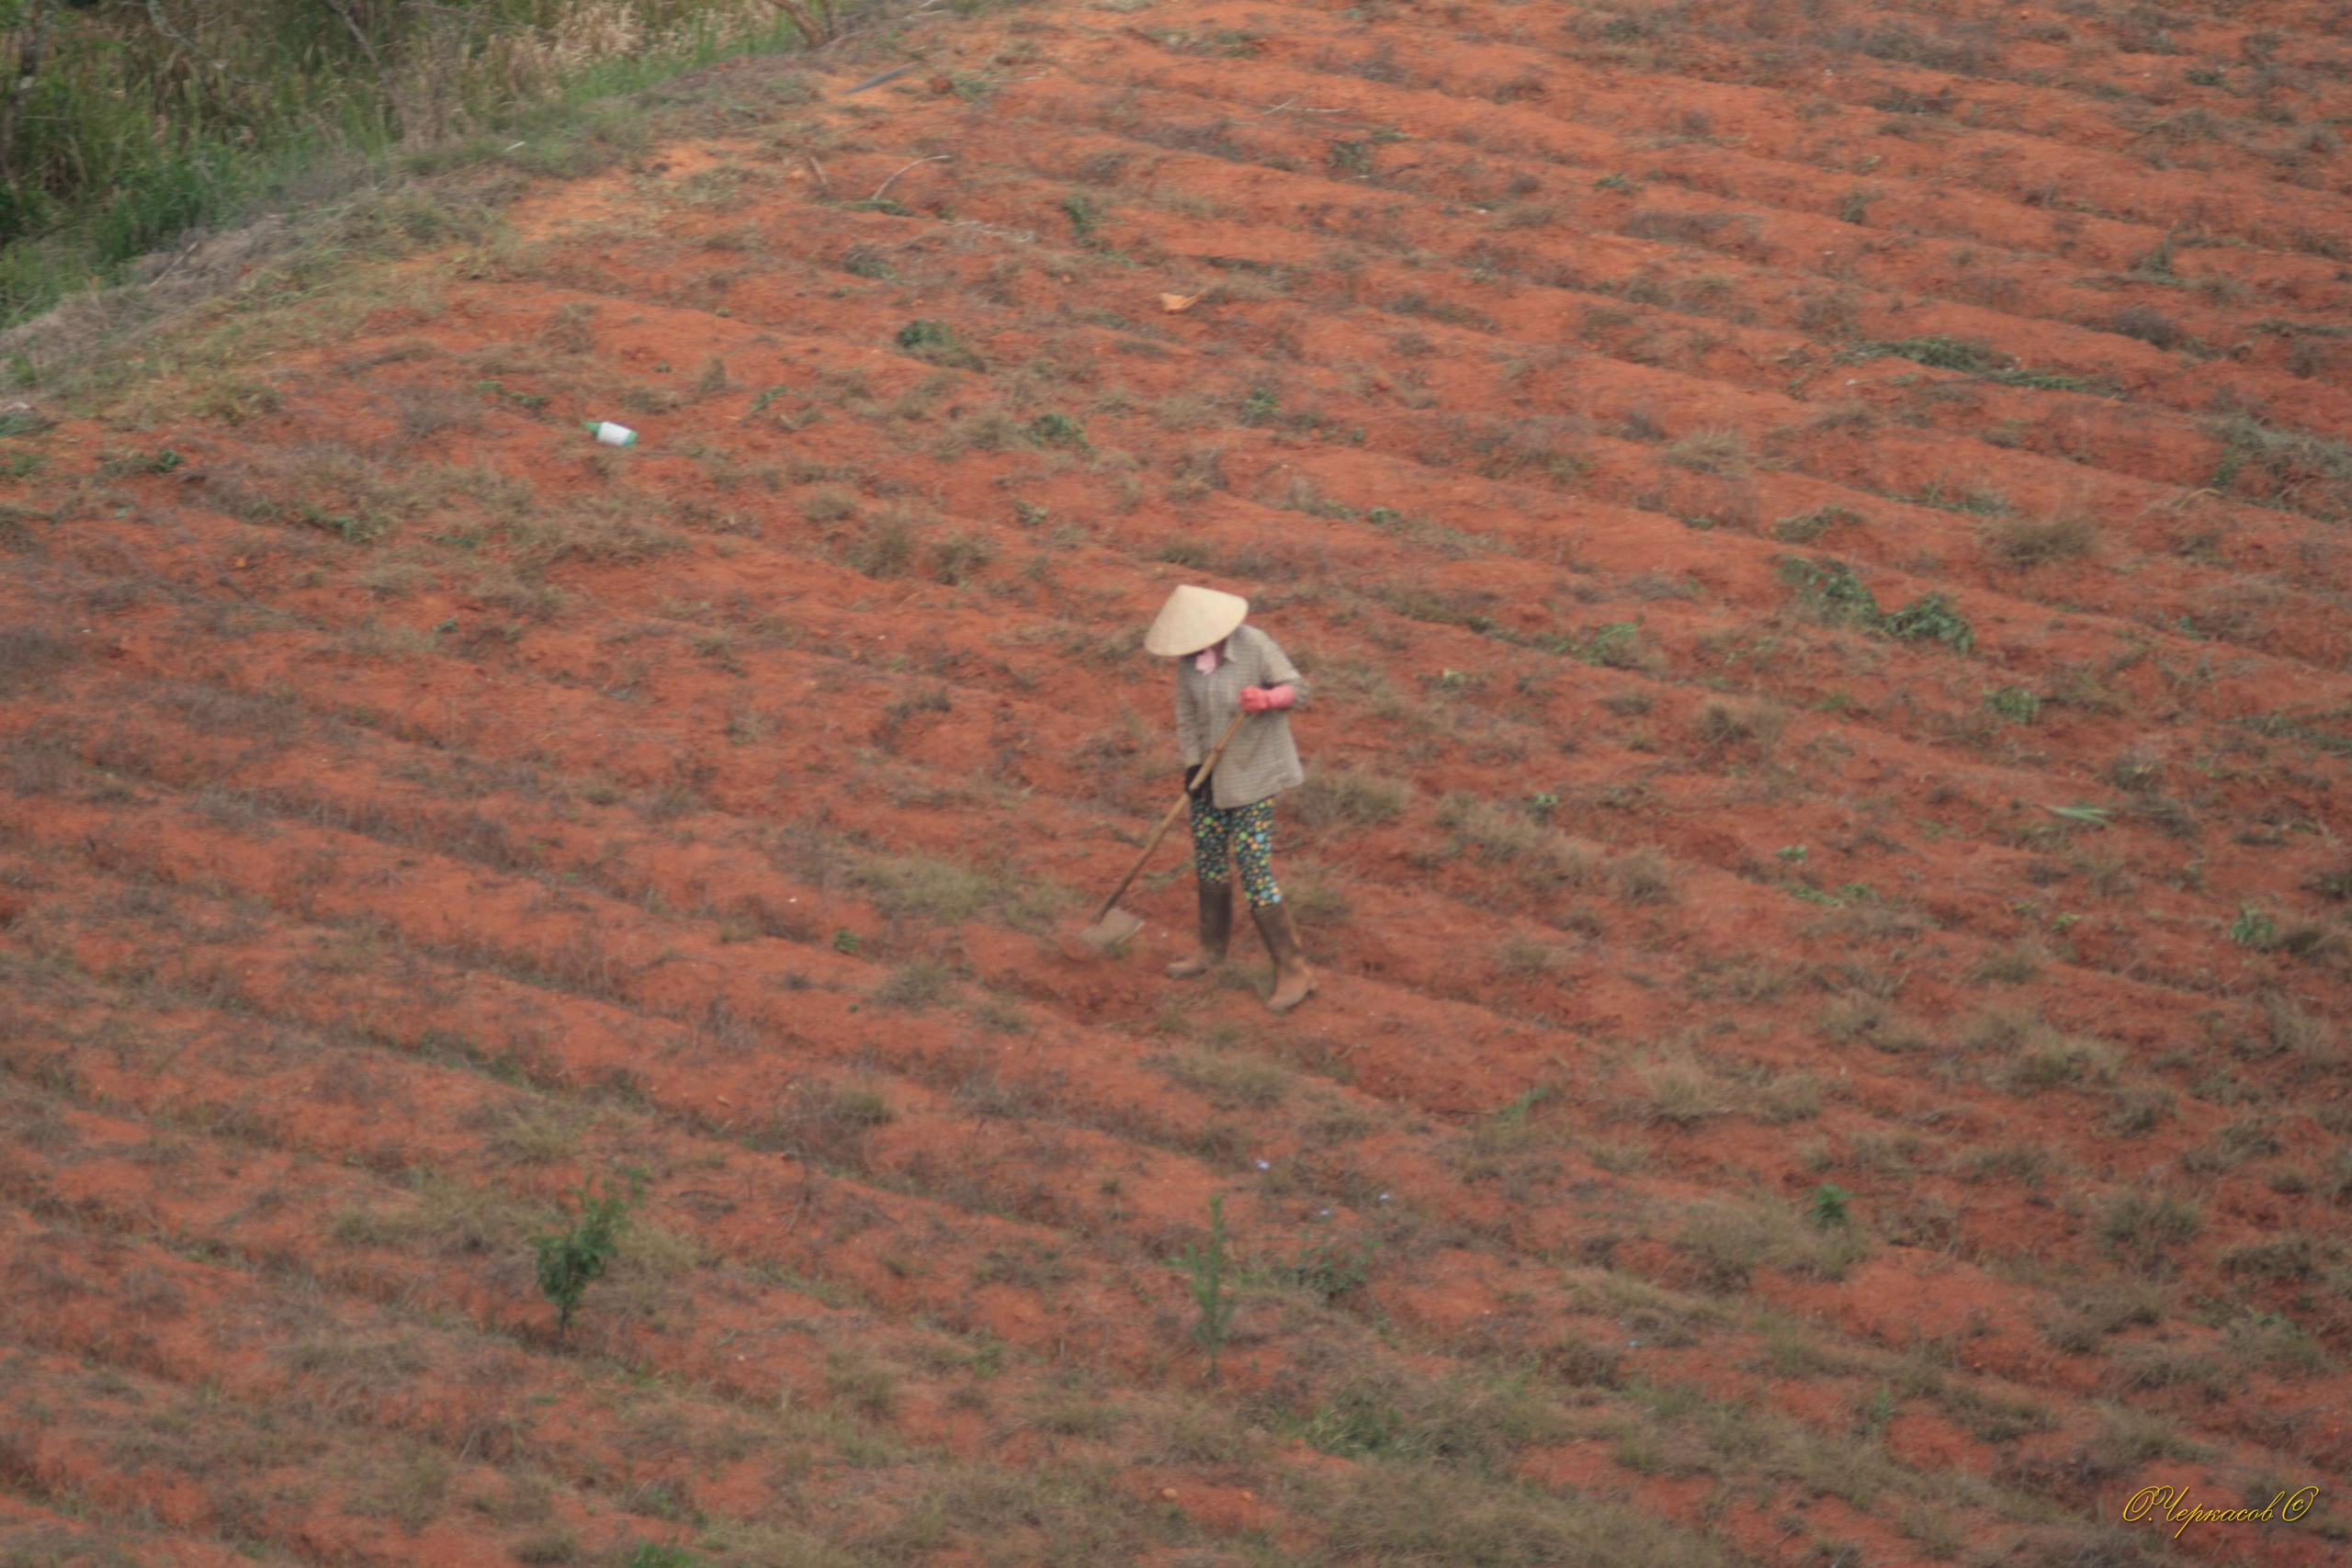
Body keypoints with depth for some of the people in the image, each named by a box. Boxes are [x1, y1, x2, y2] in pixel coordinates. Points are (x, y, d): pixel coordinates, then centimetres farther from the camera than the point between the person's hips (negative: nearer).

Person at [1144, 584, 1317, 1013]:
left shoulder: (1256, 648, -22)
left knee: (1255, 872, -8)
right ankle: (1212, 949, 39)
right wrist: (1193, 764, -5)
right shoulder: (1189, 658, -5)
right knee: (1208, 860, 19)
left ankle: (1294, 971, 1)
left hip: (1252, 774, -7)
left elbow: (1295, 688, -13)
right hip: (1210, 771, 7)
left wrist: (1267, 699, -34)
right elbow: (1186, 713, 4)